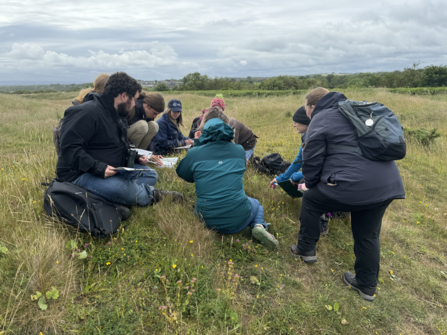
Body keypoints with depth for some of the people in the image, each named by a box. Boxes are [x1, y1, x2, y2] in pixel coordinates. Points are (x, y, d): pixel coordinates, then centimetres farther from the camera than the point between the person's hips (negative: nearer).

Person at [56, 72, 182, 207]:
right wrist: (98, 168, -32)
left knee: (150, 175, 4)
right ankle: (150, 194, -8)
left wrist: (135, 157, 9)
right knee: (121, 190, -36)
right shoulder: (87, 112, -18)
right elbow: (69, 147, -25)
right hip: (81, 174, -10)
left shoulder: (117, 116, 15)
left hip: (112, 170, 10)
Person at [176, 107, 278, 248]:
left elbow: (182, 173, 14)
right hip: (239, 220, 0)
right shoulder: (239, 151, 1)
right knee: (256, 204, 33)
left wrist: (196, 144, 15)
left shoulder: (195, 153, -6)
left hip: (208, 220, 1)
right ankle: (259, 226, 2)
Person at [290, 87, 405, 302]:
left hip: (354, 185, -8)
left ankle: (306, 249, 29)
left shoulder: (319, 122, -1)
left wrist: (309, 184, 18)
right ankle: (367, 286, 33)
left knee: (310, 201, 17)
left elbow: (312, 160, -2)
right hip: (388, 183, 8)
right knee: (367, 236, 22)